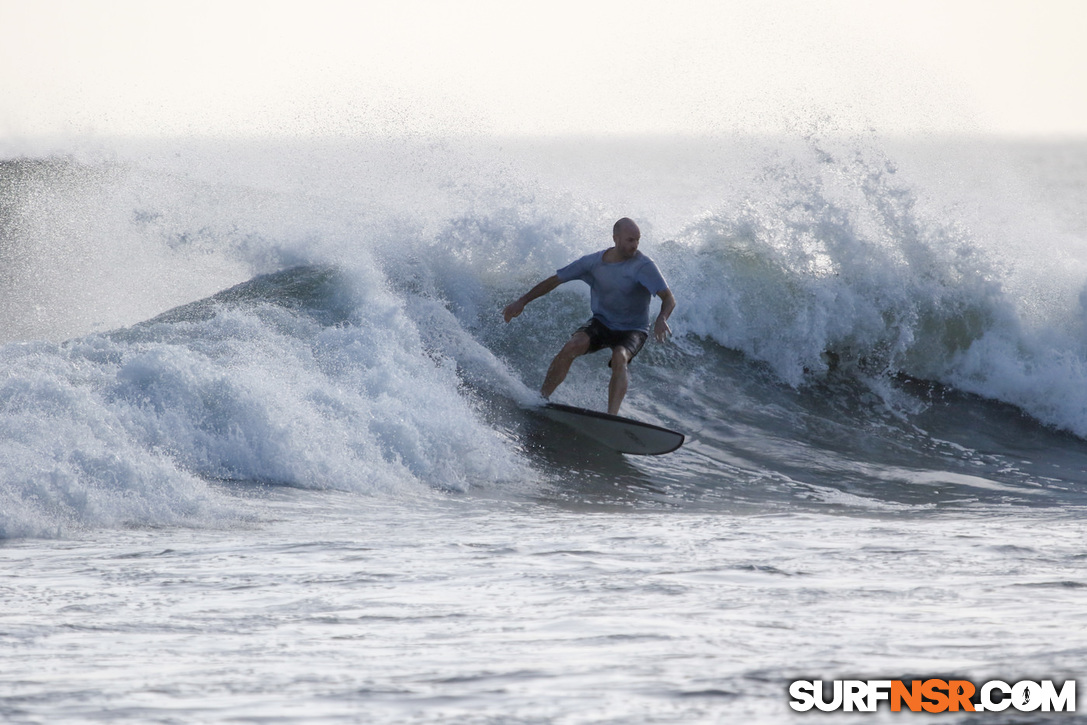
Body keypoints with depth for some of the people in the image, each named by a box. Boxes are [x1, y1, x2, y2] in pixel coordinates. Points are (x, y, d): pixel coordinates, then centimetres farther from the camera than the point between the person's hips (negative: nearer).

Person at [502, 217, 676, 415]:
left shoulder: (643, 266, -17)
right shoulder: (594, 261, -7)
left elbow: (668, 299, -24)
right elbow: (555, 280, 4)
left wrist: (661, 319, -46)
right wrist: (522, 301, 5)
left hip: (631, 330, -3)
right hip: (601, 323, 3)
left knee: (619, 358, -35)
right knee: (571, 347, -25)